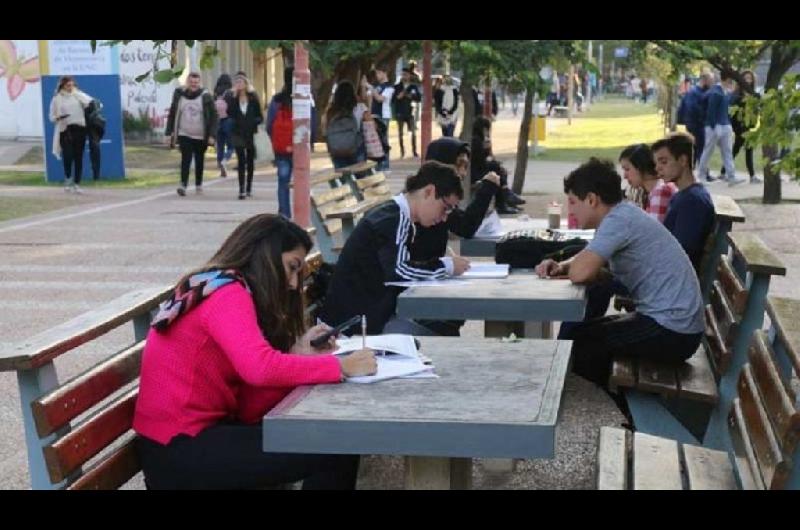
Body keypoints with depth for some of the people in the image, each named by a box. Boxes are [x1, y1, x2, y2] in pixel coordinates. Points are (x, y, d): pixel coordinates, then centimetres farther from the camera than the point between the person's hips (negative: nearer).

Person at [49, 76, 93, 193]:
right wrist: (58, 117, -12)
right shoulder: (57, 99, 7)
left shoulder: (78, 95, 9)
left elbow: (90, 102, -1)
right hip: (65, 130, -1)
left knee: (78, 157, 1)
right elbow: (52, 117, 9)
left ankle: (76, 183, 9)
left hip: (79, 129, 1)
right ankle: (68, 179, 11)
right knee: (68, 155, -13)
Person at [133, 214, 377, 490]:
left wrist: (296, 355, -2)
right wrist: (341, 366, -18)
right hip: (179, 451, -10)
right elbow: (260, 368, -29)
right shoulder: (227, 294, -11)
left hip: (188, 437, 10)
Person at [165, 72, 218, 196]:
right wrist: (169, 133, 4)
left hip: (201, 136, 0)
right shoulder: (179, 95, 2)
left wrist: (212, 135, -11)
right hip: (184, 135, 0)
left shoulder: (205, 96, -4)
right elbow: (172, 115, 8)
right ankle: (183, 185, -16)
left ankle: (198, 185, 25)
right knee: (186, 159, -13)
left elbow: (213, 116, -4)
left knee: (199, 161, 11)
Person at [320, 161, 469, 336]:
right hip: (356, 319, -9)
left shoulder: (399, 216, 12)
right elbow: (397, 271, -28)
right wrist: (447, 266, -18)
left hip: (374, 310, 9)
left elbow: (405, 265, 8)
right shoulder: (391, 218, -16)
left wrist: (444, 264, -3)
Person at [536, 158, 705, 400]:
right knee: (585, 330, 17)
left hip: (672, 333, -10)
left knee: (575, 340, -3)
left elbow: (581, 272, -27)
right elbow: (588, 261, 22)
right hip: (676, 324, 10)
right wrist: (561, 266, 1)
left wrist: (568, 268, -3)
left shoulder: (618, 219, -18)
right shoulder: (624, 214, 12)